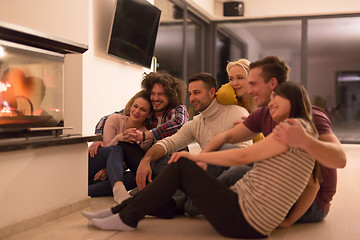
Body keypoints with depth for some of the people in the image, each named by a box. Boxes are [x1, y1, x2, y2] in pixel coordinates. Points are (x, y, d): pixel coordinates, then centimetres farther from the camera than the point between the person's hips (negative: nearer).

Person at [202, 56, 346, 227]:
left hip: (312, 203, -7)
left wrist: (303, 141, -56)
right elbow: (227, 137, 2)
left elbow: (340, 159, -36)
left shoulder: (310, 117, -21)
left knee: (238, 173, -24)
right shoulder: (263, 115, 2)